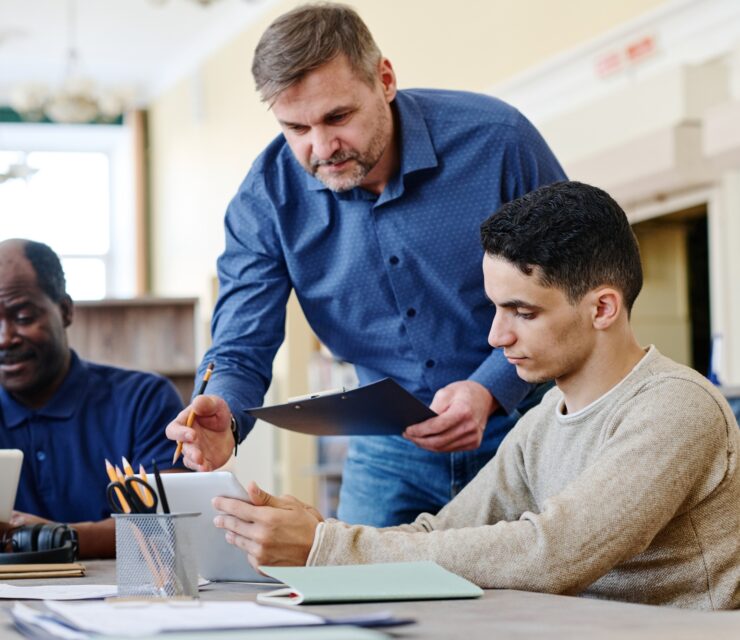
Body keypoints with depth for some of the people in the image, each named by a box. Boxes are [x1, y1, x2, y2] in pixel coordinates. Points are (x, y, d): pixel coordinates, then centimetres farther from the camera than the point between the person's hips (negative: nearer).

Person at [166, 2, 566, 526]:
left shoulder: (496, 139, -18)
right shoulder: (268, 196, -11)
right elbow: (242, 350, -11)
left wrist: (489, 390, -26)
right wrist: (222, 419, -36)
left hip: (520, 430, -2)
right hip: (390, 452, 2)